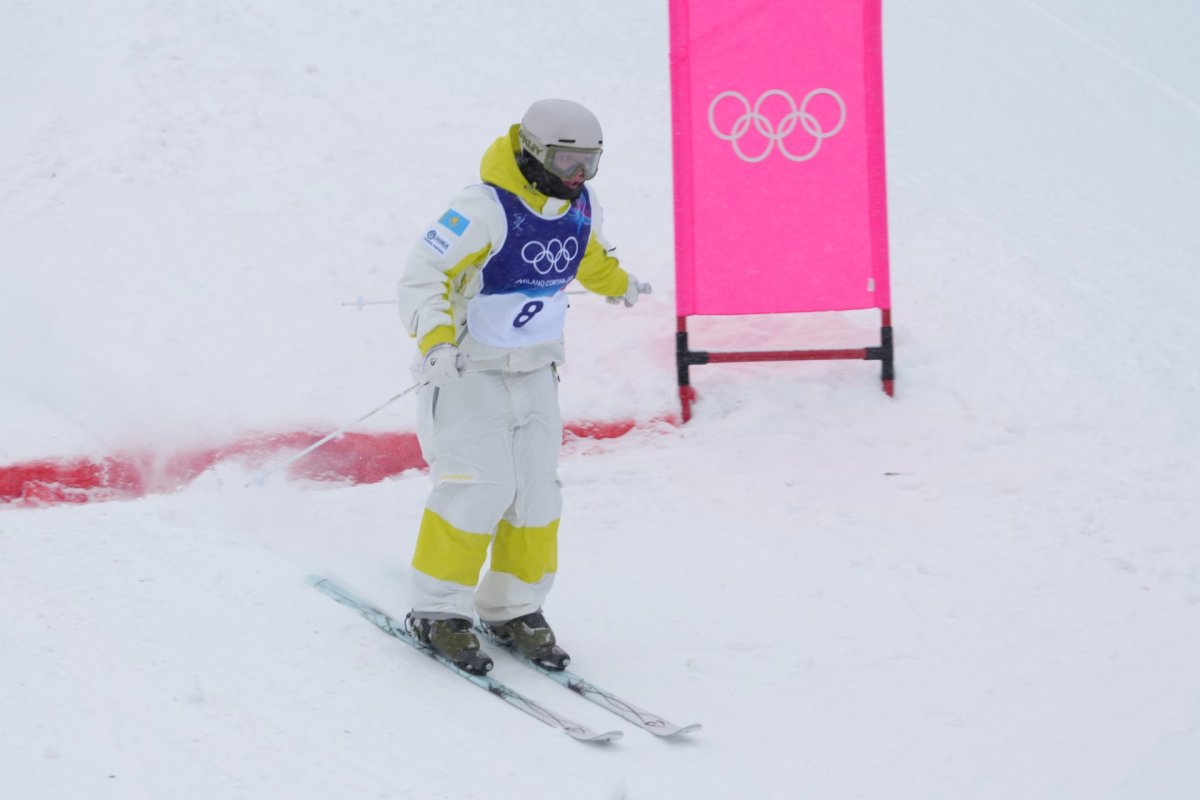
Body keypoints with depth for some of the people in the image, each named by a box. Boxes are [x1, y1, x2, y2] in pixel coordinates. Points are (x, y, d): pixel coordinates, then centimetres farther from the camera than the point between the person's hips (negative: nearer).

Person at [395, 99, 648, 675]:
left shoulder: (580, 205, -1)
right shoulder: (485, 210, -24)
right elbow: (423, 276, -24)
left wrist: (616, 283, 44)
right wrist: (436, 340, -40)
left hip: (535, 369, 7)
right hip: (468, 368, -7)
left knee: (536, 491, 3)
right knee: (481, 487, -14)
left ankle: (514, 609, 18)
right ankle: (436, 611, -1)